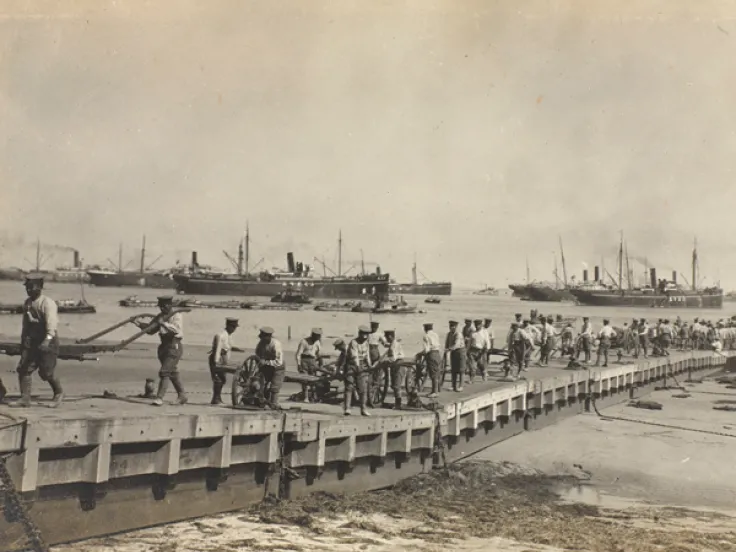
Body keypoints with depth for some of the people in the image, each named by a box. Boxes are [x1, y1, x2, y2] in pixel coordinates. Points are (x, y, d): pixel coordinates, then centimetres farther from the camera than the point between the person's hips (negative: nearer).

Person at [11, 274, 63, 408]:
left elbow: (52, 321, -31)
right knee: (23, 369, 0)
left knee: (47, 372, -5)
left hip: (48, 342, -7)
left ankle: (58, 393, 19)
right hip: (31, 342, 7)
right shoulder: (27, 303, 10)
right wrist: (23, 341, 23)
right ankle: (25, 399, 7)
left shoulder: (48, 303, -17)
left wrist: (48, 339, -46)